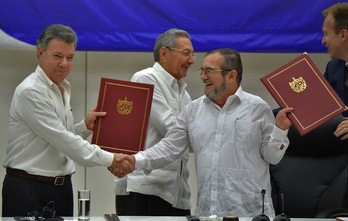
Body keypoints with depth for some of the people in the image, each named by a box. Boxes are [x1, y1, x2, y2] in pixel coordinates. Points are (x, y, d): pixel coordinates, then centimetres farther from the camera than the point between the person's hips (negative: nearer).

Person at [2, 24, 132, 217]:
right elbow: (61, 139, -20)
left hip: (61, 186, 8)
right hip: (29, 189, -8)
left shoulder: (63, 89, 13)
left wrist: (86, 127, -2)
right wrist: (110, 159, -18)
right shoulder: (31, 92, -16)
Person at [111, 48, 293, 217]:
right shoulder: (193, 110, 11)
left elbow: (271, 156, 0)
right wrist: (136, 161, -6)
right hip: (206, 211, 3)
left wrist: (280, 129, -15)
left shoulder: (258, 108, 1)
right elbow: (169, 147, 6)